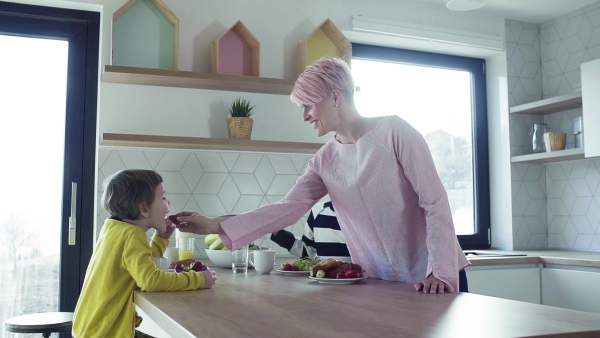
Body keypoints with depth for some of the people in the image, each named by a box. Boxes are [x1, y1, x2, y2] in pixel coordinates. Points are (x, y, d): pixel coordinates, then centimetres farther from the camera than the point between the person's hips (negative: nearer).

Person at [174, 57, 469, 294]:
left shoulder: (394, 132, -12)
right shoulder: (324, 161, 3)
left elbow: (435, 202, -14)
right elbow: (286, 209, -6)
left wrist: (441, 271, -22)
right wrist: (215, 225, -13)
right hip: (380, 283, 4)